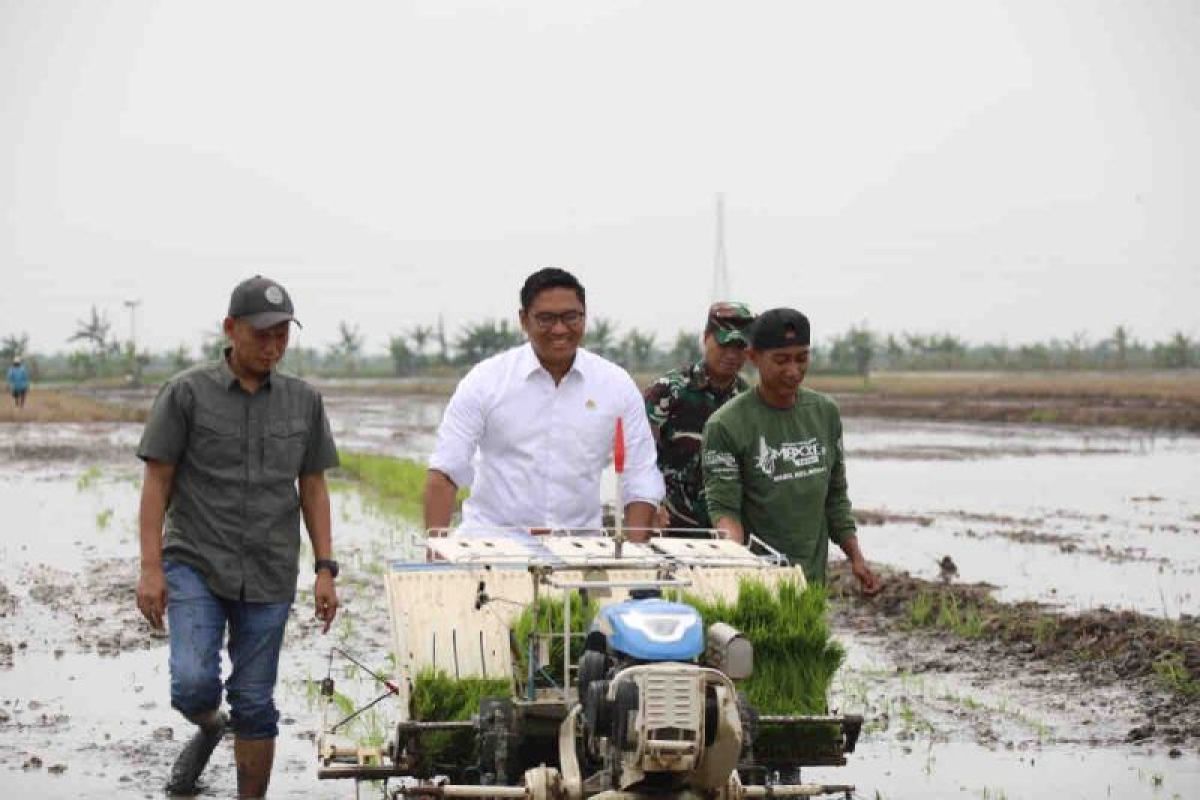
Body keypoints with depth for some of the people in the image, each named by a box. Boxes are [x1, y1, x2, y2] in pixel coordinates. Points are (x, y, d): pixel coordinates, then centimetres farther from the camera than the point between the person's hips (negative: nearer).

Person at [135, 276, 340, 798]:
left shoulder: (303, 402, 8)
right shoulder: (187, 393, -2)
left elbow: (313, 489, 12)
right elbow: (157, 482, -2)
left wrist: (325, 569, 5)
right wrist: (150, 568, -8)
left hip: (269, 577, 2)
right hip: (195, 564, -2)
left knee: (255, 706, 4)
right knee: (193, 685, -15)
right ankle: (209, 728, 19)